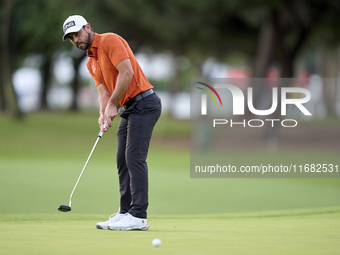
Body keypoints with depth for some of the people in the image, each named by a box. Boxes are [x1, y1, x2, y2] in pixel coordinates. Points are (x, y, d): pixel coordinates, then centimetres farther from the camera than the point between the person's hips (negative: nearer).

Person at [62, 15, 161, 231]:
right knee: (123, 159, 7)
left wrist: (112, 105, -13)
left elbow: (127, 72, -19)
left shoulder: (110, 41, -10)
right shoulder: (91, 63, 18)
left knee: (134, 158, -14)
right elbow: (103, 91, 11)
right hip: (128, 108, 10)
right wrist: (104, 113, -10)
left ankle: (138, 217, -17)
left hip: (143, 102, -10)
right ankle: (126, 212, 10)